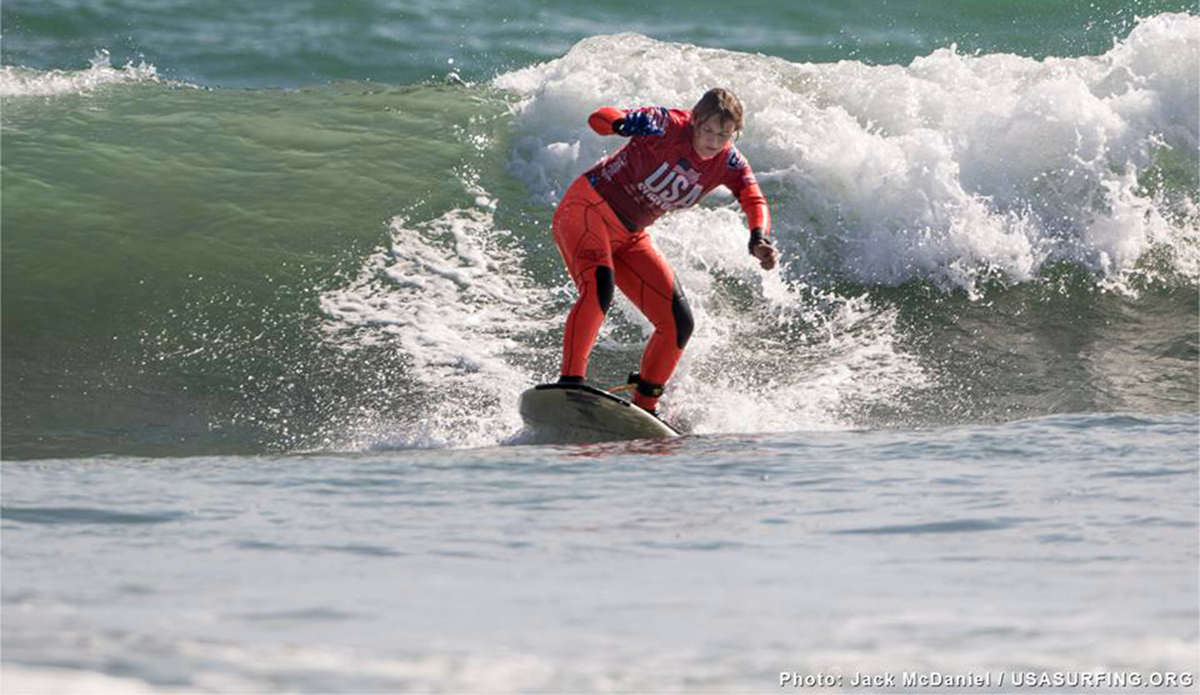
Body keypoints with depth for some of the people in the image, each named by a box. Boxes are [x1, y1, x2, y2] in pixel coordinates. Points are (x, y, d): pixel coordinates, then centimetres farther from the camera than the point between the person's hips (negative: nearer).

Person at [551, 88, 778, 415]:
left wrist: (759, 240, -37)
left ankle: (643, 407, 15)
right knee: (599, 286, -35)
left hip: (628, 237, 7)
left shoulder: (728, 164, -4)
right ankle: (570, 382, -38)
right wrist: (625, 123, -53)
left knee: (678, 323, 0)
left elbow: (754, 201, -14)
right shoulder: (669, 126, -21)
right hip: (586, 211, -7)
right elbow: (598, 118, -28)